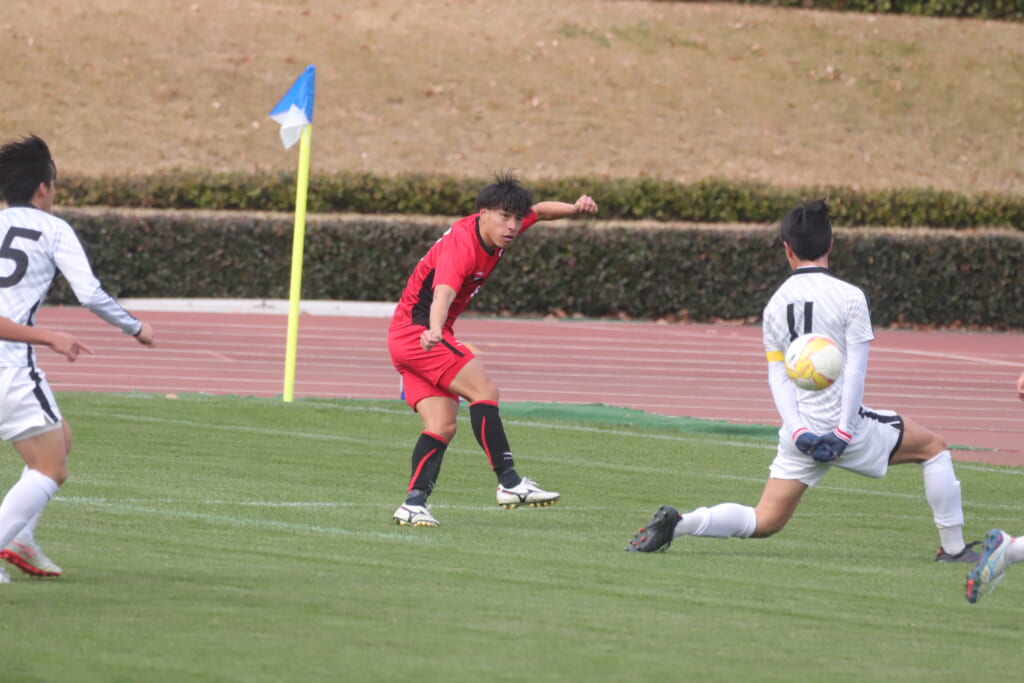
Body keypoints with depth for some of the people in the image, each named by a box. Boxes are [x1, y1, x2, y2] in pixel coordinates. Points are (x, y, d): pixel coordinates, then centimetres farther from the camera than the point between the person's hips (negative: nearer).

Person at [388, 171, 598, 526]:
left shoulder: (497, 229, 1)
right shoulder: (461, 246, -26)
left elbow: (539, 211, 19)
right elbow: (443, 292, -45)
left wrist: (574, 208, -1)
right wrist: (434, 331, -64)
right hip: (418, 331, -10)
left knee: (442, 426, -1)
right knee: (483, 390, -19)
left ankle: (414, 503, -8)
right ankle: (509, 482, -19)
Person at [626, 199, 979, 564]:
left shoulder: (775, 305, 7)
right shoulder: (849, 296, -7)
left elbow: (777, 377, 1)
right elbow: (856, 369, -12)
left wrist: (799, 432, -6)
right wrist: (845, 431, -11)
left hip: (801, 432, 4)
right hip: (842, 424, -4)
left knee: (763, 522, 9)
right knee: (933, 447, 17)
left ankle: (676, 522, -11)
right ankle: (953, 546, 16)